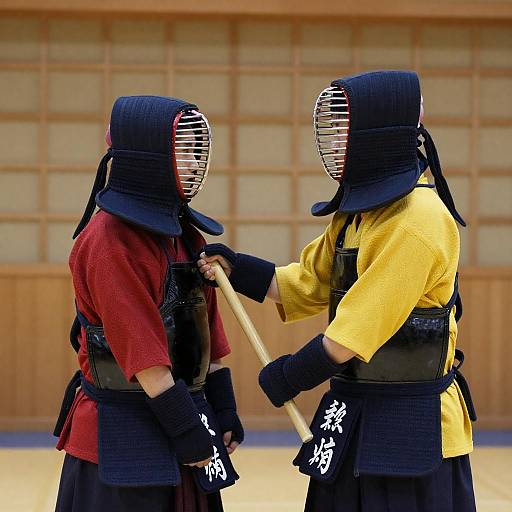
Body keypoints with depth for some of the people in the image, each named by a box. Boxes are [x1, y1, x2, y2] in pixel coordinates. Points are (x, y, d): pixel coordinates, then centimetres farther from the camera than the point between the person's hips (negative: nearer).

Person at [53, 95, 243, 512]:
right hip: (123, 435, -8)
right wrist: (188, 432, -18)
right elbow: (142, 355, -19)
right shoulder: (108, 240, -16)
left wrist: (224, 412, 9)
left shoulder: (184, 232, 10)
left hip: (186, 410, 8)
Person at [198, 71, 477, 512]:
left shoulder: (416, 222, -21)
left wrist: (290, 375, -11)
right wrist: (232, 266, 4)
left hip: (409, 429, -9)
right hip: (355, 412, 9)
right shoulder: (355, 212, 10)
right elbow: (306, 284, 17)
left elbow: (356, 331, -22)